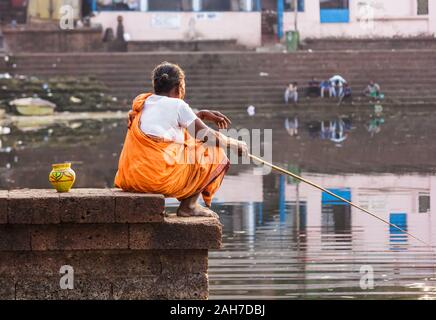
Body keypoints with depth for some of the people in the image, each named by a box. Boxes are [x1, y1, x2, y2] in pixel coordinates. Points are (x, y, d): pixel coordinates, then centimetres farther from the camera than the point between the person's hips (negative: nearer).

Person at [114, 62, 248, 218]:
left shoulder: (143, 102, 18)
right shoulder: (176, 105, -2)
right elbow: (209, 136, 3)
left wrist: (202, 114, 27)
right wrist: (236, 145, 19)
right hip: (161, 177, -8)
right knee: (217, 154, 9)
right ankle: (189, 205, 2)